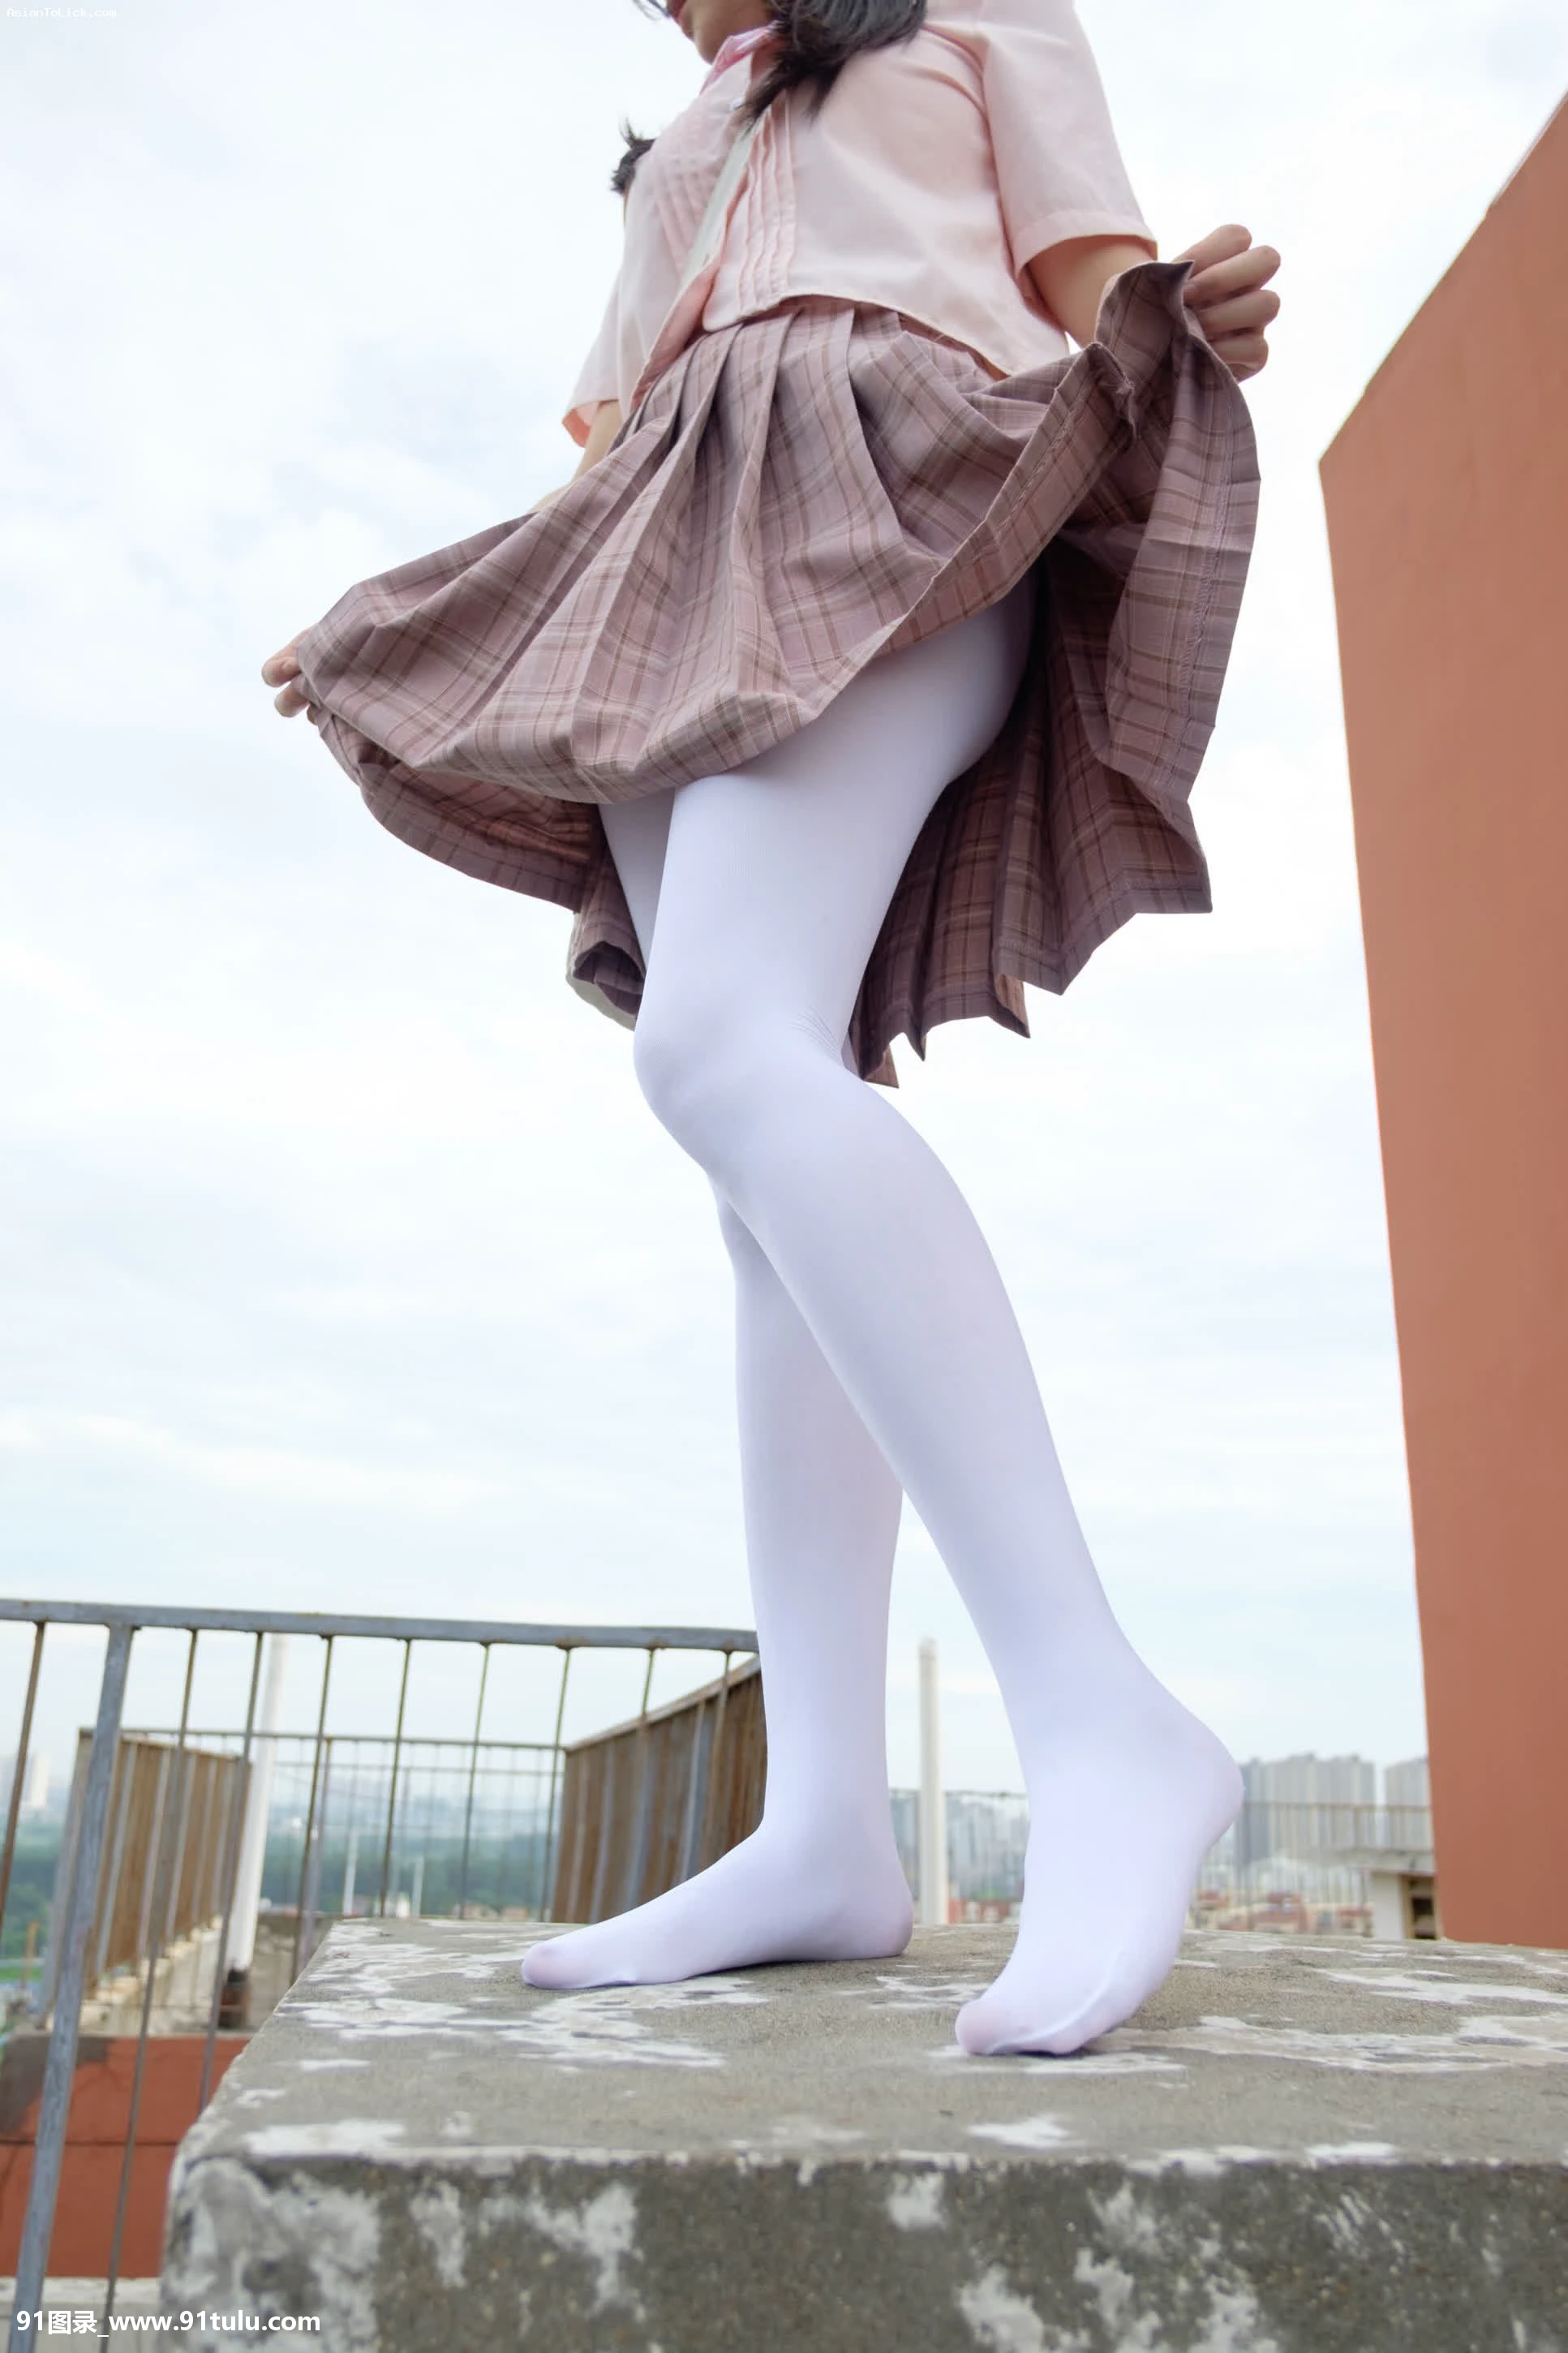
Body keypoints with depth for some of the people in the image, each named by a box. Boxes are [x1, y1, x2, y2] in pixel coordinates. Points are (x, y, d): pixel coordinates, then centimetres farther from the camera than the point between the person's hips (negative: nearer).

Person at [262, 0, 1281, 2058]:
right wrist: (394, 638, 23)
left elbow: (1100, 304, 8)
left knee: (722, 1046, -34)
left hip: (903, 511, -6)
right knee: (775, 1185, -12)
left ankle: (1104, 1726, -36)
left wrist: (1203, 321, -15)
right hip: (688, 598, 6)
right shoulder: (678, 168, 38)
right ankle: (826, 1827, -17)